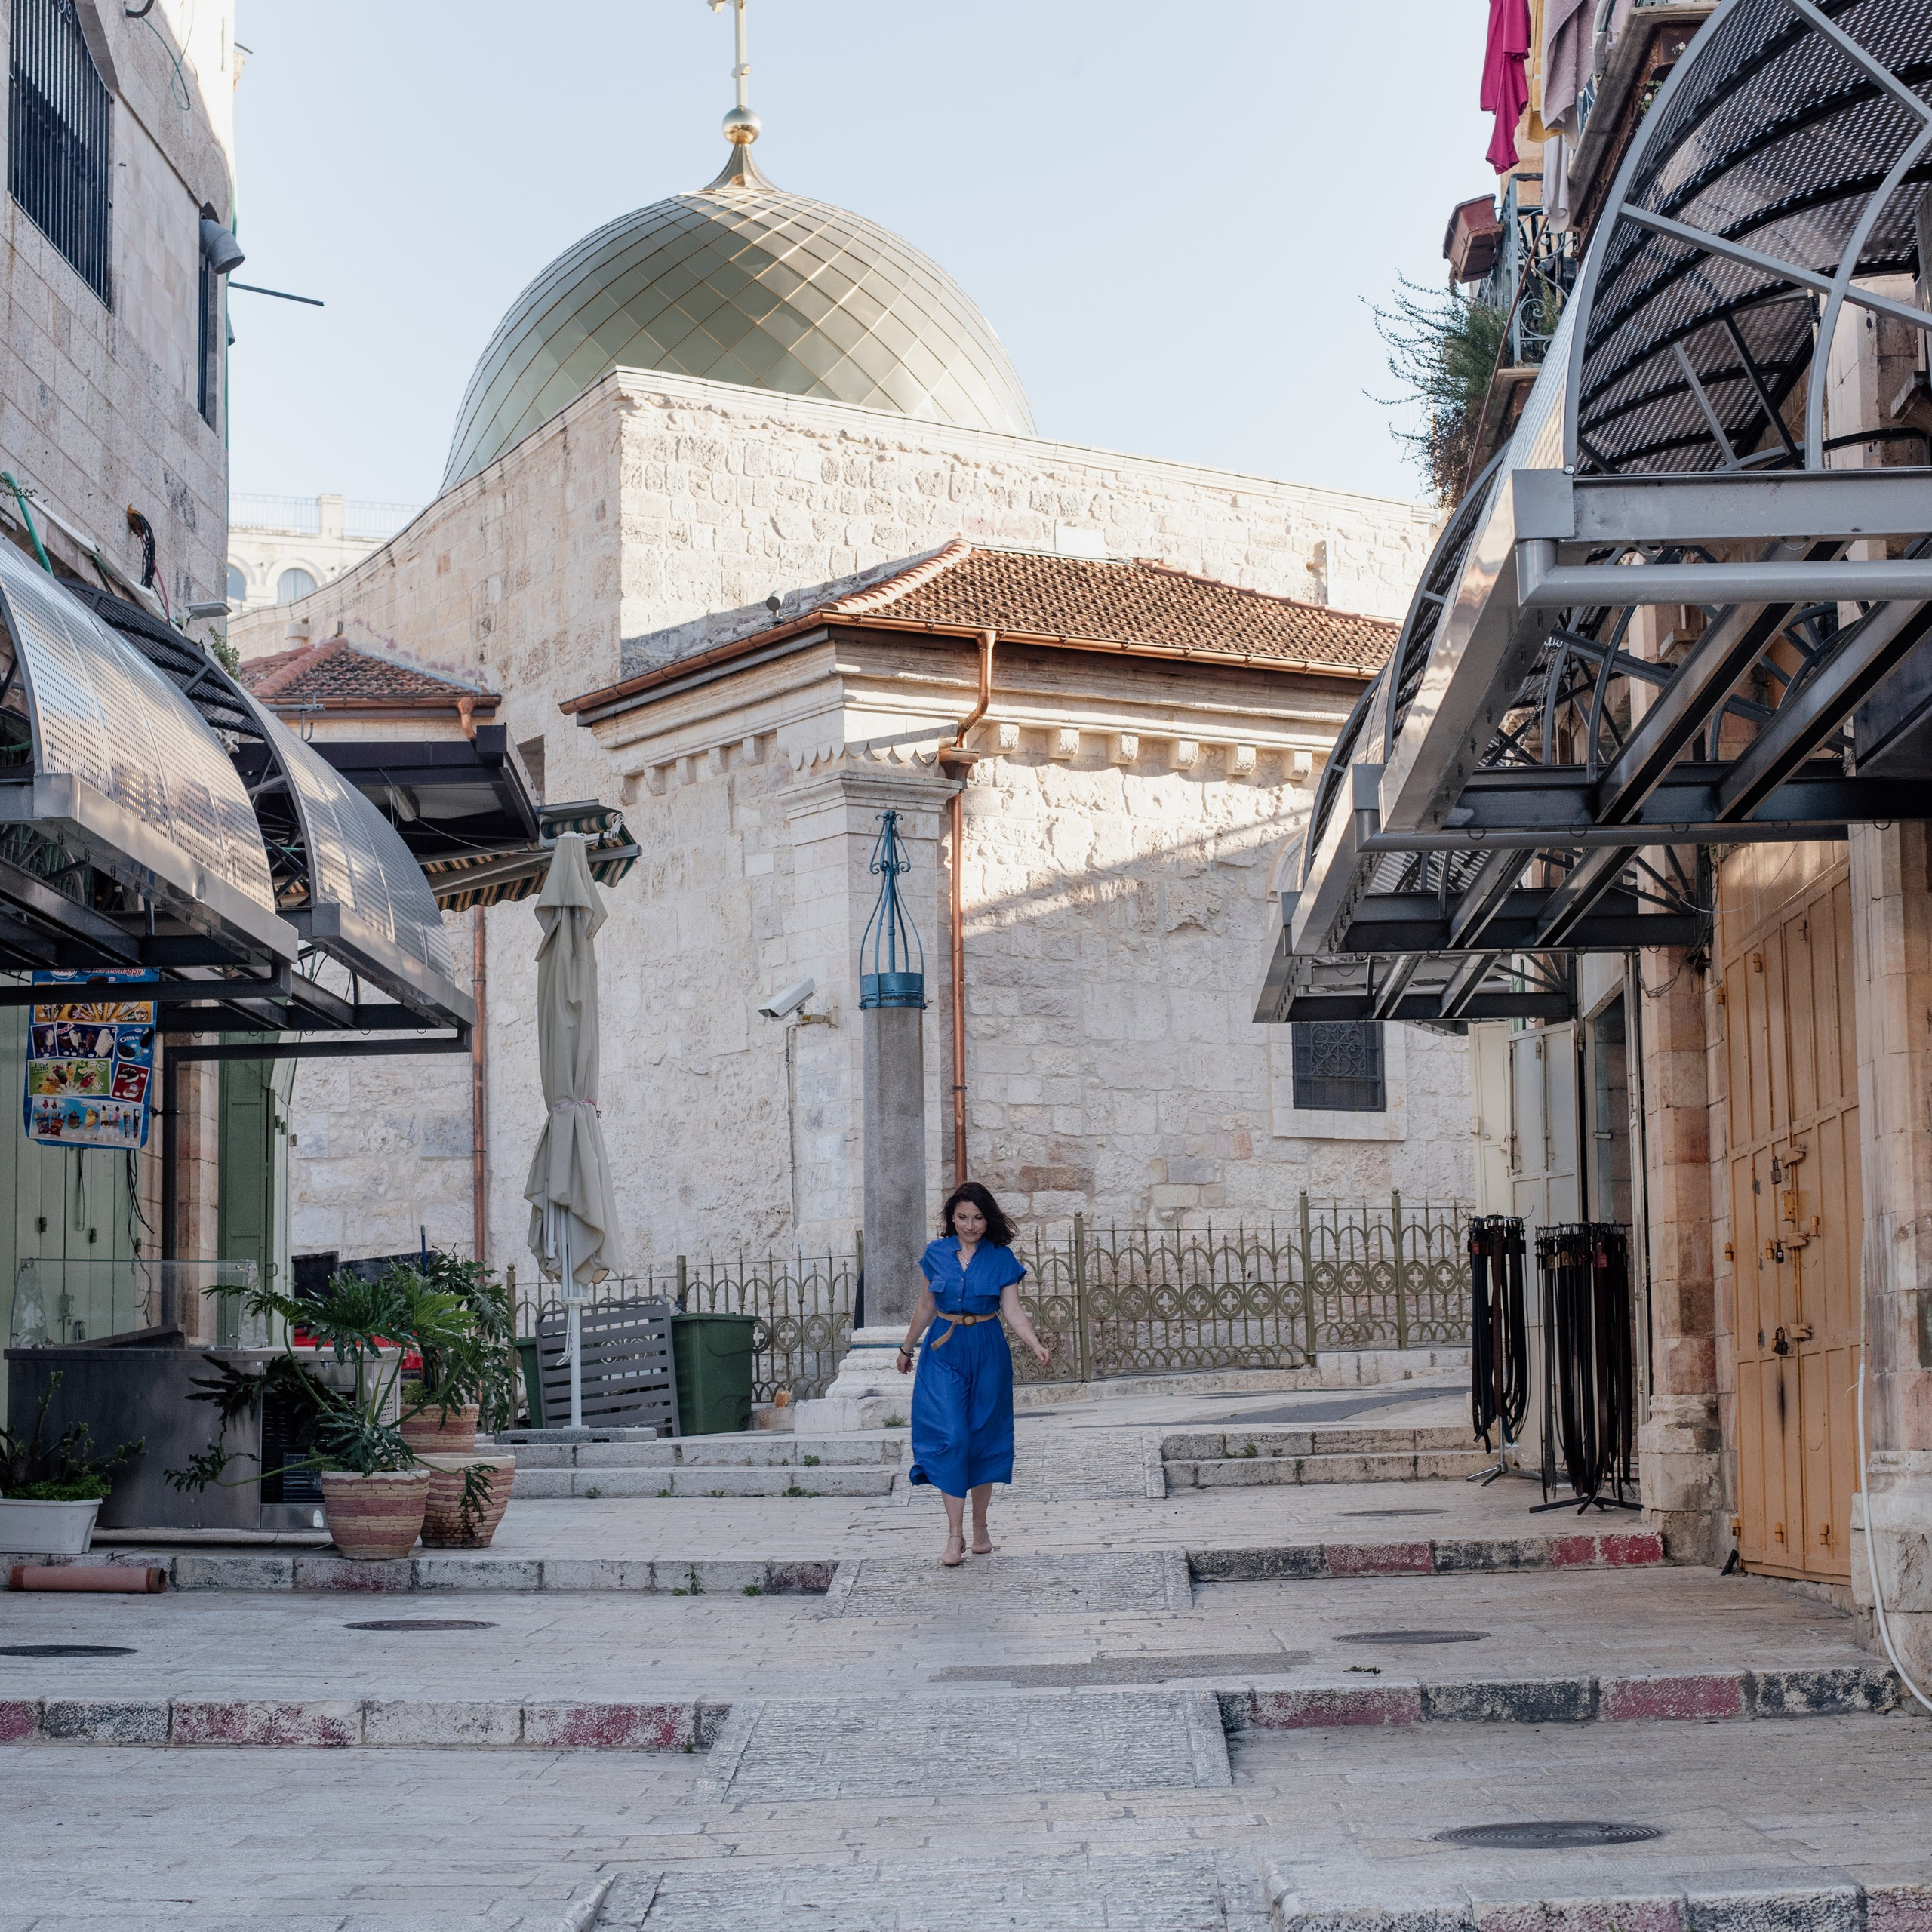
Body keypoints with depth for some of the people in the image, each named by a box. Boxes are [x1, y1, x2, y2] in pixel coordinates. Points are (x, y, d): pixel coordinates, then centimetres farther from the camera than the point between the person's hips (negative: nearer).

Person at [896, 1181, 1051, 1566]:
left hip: (987, 1352, 0)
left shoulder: (1002, 1258, -1)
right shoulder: (936, 1254, 3)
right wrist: (907, 1347, 22)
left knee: (983, 1437, 5)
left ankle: (980, 1527, 20)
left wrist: (1036, 1345, -20)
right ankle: (955, 1534, -11)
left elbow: (1012, 1311, -4)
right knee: (950, 1436, -12)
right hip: (943, 1350, 0)